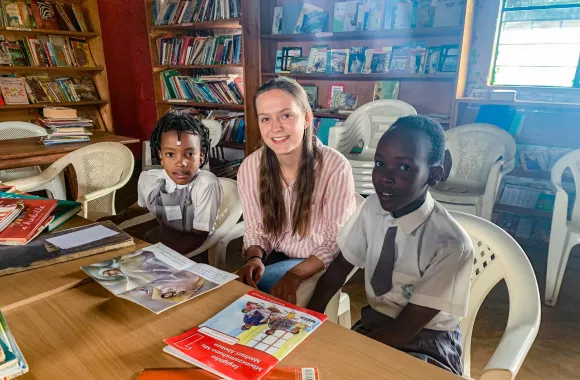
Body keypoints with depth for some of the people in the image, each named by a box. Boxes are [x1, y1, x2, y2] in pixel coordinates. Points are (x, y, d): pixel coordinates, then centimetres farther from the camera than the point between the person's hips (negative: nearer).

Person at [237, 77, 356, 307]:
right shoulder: (249, 168, -10)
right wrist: (254, 258, -22)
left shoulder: (336, 167, -22)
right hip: (276, 257, 4)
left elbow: (336, 243, -17)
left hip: (321, 265, -4)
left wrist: (294, 275, -30)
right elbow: (256, 229, 0)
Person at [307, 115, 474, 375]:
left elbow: (407, 328, -20)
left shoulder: (451, 245, -26)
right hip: (374, 321, 4)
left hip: (425, 341, -4)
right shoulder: (373, 208, -11)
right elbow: (341, 266, -2)